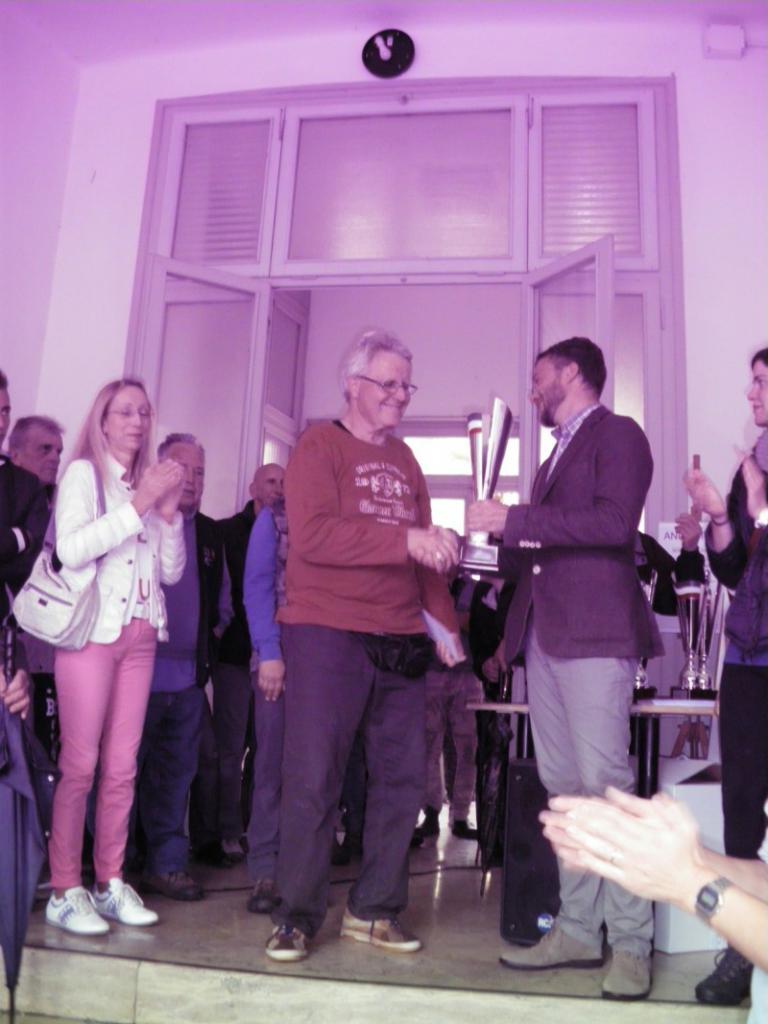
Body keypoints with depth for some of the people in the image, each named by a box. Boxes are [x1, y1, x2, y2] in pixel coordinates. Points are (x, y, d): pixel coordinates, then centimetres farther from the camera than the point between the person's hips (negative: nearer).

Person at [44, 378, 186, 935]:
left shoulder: (150, 483, 14)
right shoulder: (84, 473, 2)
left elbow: (172, 571, 11)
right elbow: (71, 549, -13)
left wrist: (169, 511, -2)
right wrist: (139, 505, -14)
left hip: (140, 634, 5)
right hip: (92, 631, -5)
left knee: (122, 765, 6)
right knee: (80, 764, -5)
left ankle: (111, 883, 14)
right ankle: (65, 890, 4)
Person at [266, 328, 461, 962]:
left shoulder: (404, 459, 18)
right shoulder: (320, 445, -1)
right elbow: (313, 536, -17)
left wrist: (446, 623, 9)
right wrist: (406, 540, -21)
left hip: (400, 642, 7)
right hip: (328, 632, -6)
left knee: (402, 778, 8)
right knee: (314, 780, -2)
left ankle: (375, 911, 23)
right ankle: (297, 917, 14)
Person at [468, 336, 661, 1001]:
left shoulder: (617, 434, -1)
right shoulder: (557, 452, 23)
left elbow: (615, 521, -17)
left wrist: (514, 520, -16)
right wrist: (501, 536, 8)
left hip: (594, 634, -8)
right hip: (543, 635, 8)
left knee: (605, 784, -8)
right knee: (564, 789, 9)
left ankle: (631, 944, 4)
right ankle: (578, 931, 17)